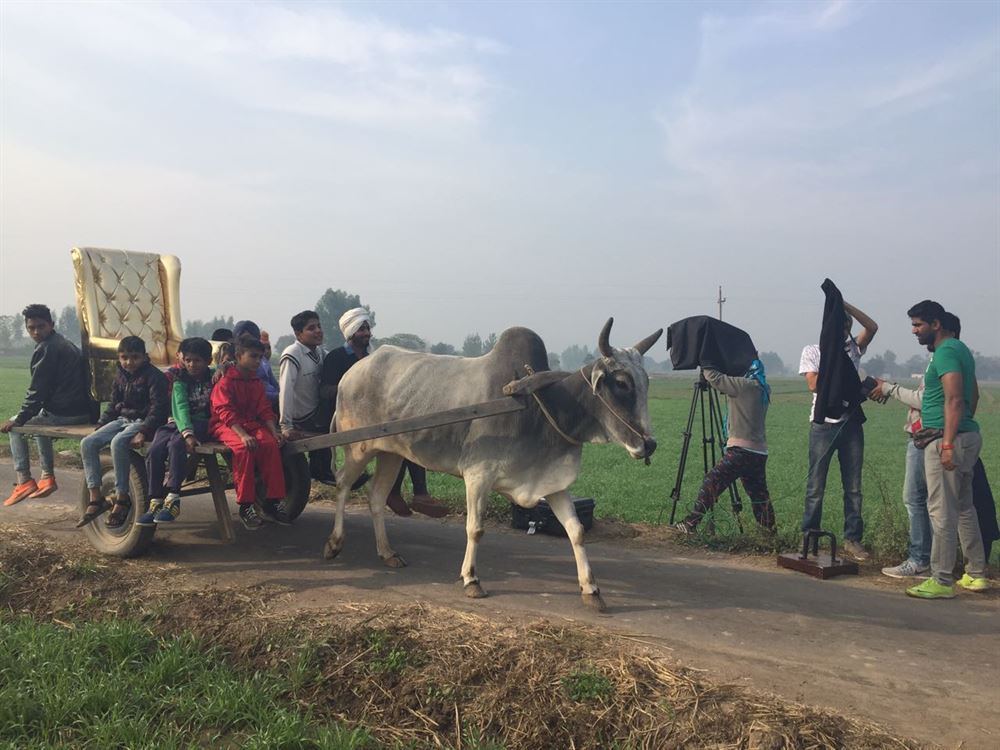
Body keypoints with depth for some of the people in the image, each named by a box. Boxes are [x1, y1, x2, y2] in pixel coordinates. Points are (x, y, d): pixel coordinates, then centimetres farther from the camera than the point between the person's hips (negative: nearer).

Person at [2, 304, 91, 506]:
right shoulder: (66, 344, 19)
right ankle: (47, 477, 31)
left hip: (62, 414, -9)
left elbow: (37, 391, -14)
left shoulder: (45, 349, -11)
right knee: (39, 422, 34)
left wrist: (19, 419, -7)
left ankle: (24, 481, 5)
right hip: (82, 411, 9)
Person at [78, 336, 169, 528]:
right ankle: (95, 497, -11)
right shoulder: (120, 377, 14)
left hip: (143, 421, -8)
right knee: (87, 443, -12)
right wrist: (99, 426, 7)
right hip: (123, 419, 8)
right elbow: (113, 405, 21)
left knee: (118, 442, -35)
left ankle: (122, 498, -26)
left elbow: (158, 408, -17)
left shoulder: (154, 376, -10)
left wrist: (143, 432, -27)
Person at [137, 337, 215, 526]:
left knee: (176, 444, -33)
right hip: (178, 423, 3)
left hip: (202, 423, -3)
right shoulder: (180, 381, 7)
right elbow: (181, 408, -10)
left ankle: (173, 499, -33)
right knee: (154, 451, -24)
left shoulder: (213, 377, 9)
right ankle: (155, 502, -18)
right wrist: (187, 433, -27)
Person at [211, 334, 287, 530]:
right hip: (226, 426, -5)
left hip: (252, 424, 6)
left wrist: (274, 431, -8)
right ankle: (246, 506, -27)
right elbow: (226, 412, -18)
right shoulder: (225, 383, -6)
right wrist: (243, 435, -31)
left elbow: (264, 410, 10)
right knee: (243, 448, -35)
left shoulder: (257, 383, 15)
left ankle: (272, 502, -18)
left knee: (271, 444, -25)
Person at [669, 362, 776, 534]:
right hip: (760, 453, 8)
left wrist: (705, 366, 7)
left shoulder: (745, 385, -10)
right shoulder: (764, 389, 14)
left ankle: (691, 523, -9)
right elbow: (729, 384, 23)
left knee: (712, 483, -7)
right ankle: (769, 531, 20)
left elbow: (716, 378, -10)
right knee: (759, 494, 16)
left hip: (741, 450, -8)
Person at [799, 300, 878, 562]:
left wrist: (845, 305, -10)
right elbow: (814, 384, -10)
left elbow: (872, 327, -5)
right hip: (823, 424, -3)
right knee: (816, 486, 1)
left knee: (853, 487, 5)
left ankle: (852, 539, 12)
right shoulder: (812, 351, 3)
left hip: (851, 423, 3)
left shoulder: (852, 348, 11)